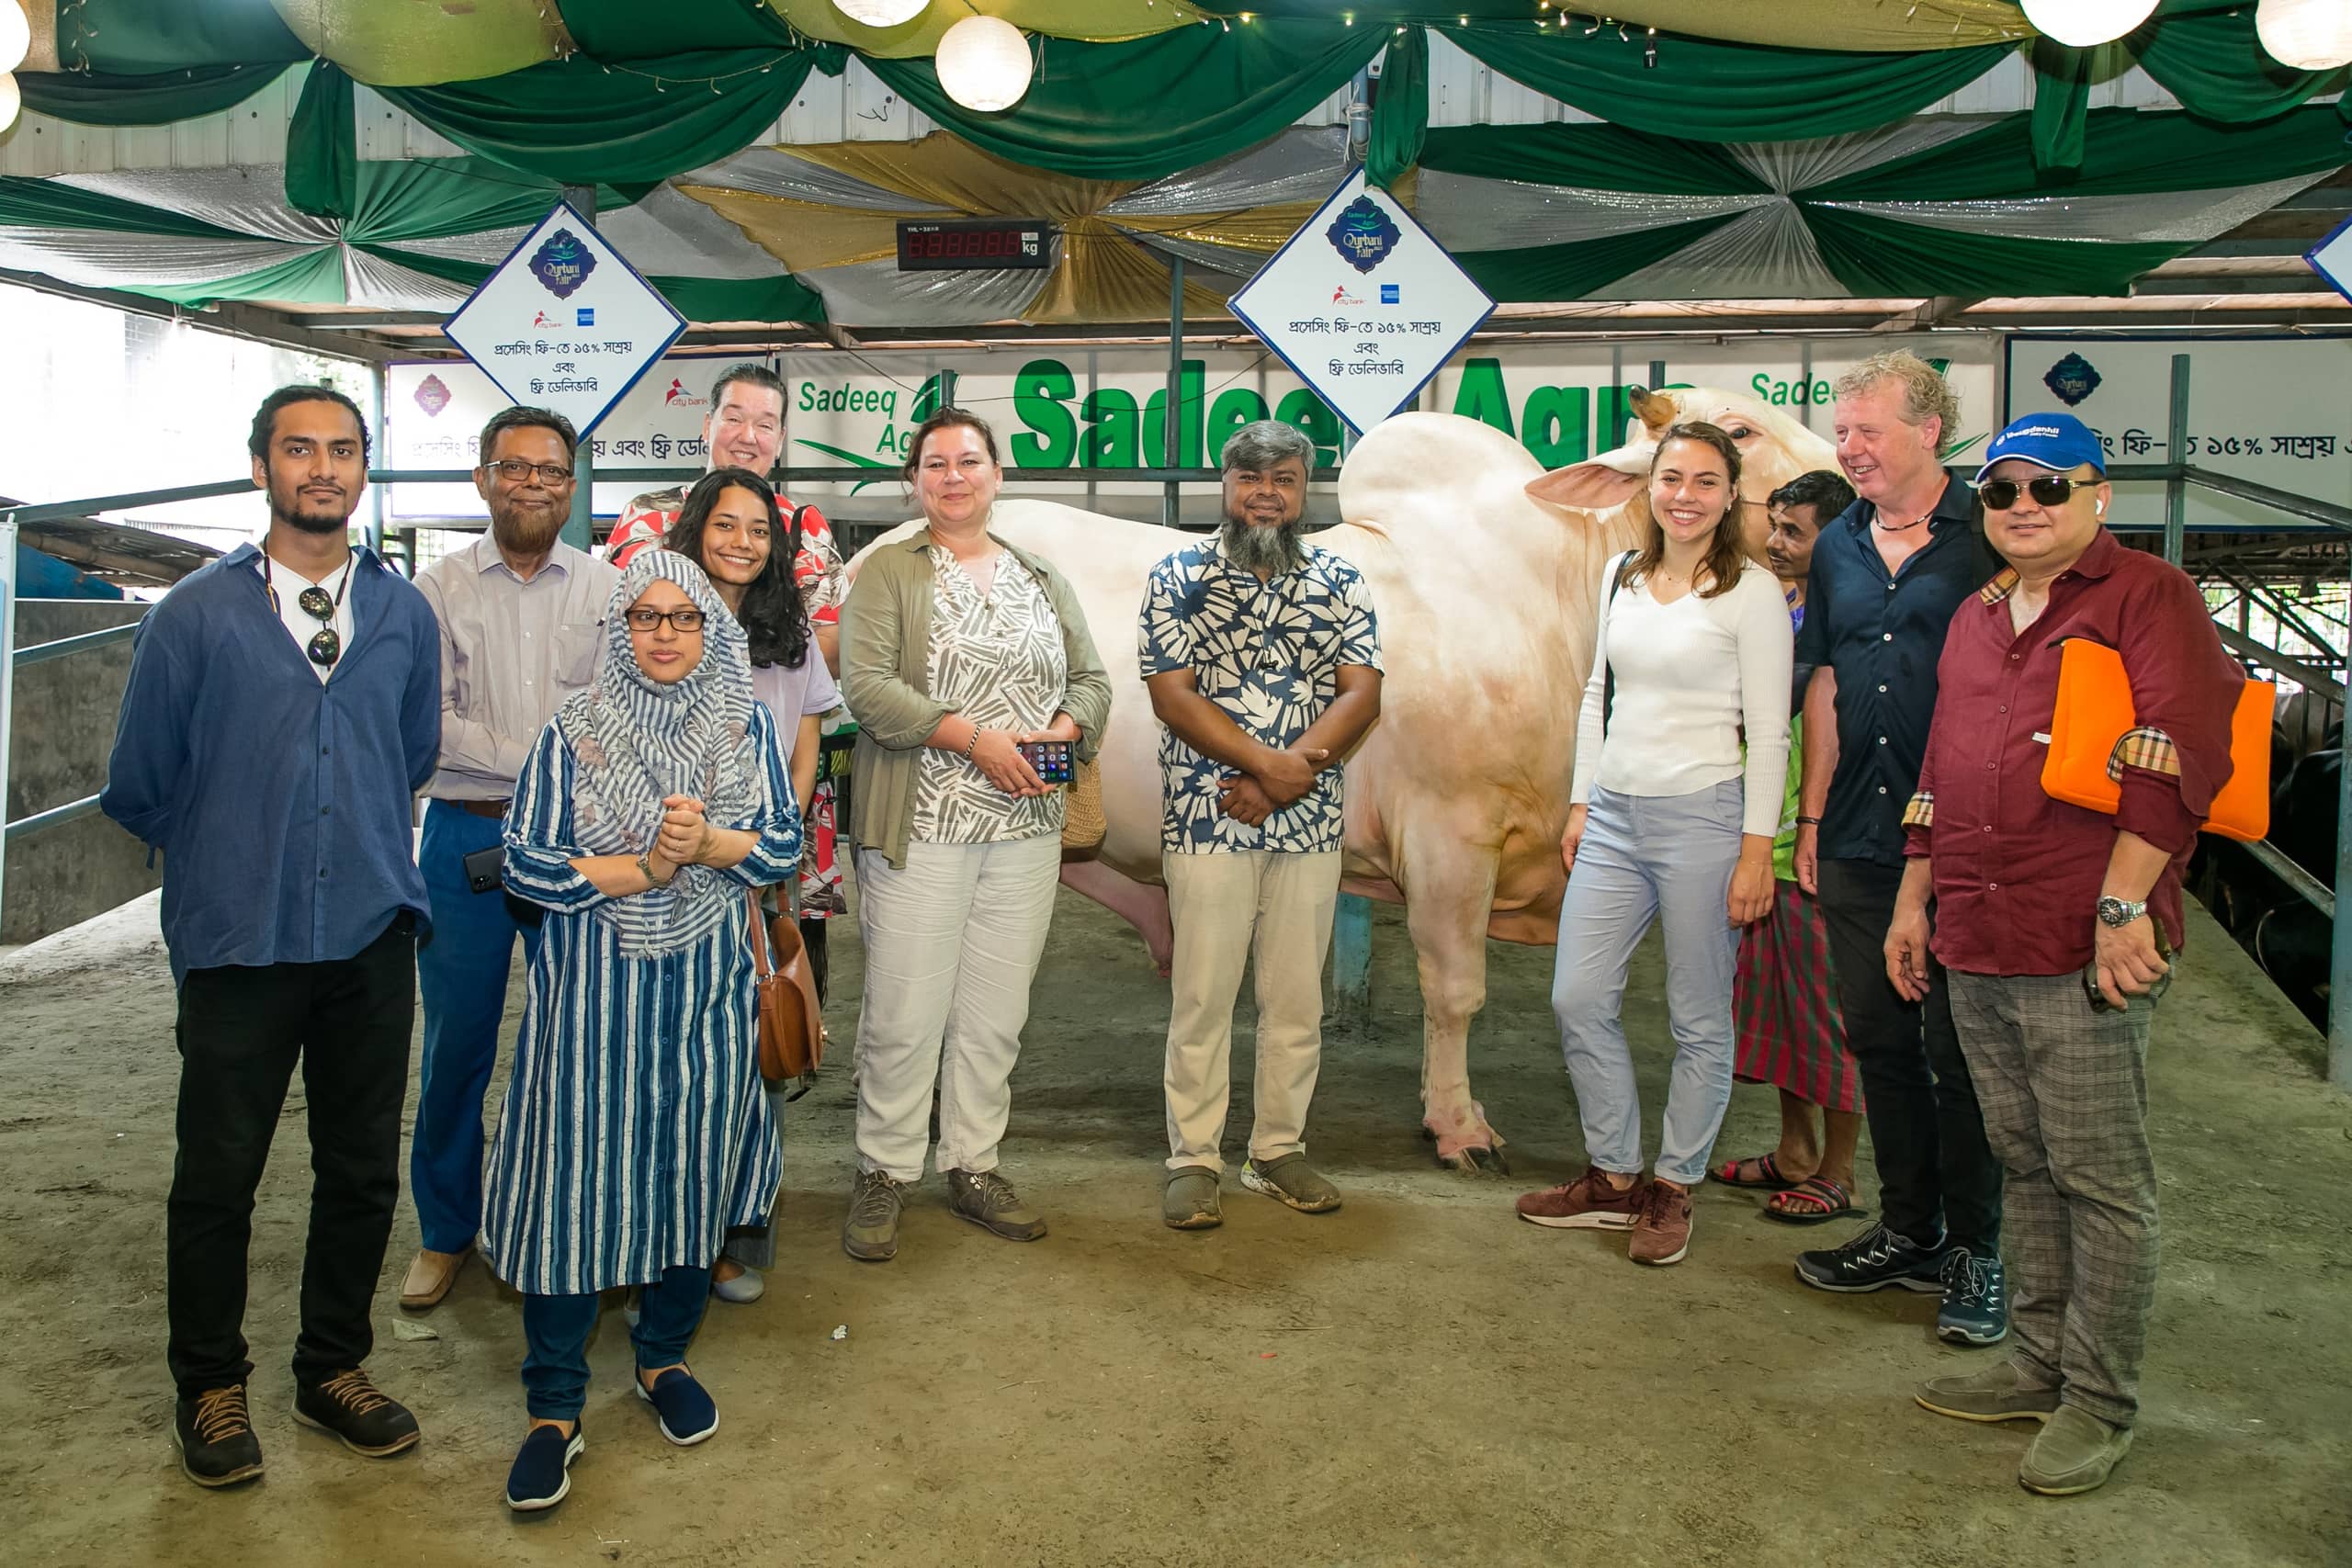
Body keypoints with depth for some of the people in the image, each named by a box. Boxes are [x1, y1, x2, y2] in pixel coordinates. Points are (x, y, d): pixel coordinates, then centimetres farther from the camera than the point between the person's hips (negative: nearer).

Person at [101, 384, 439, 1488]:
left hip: (371, 938, 3)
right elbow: (139, 787, 4)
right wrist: (229, 857, 14)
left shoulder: (404, 613, 5)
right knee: (217, 1176, 8)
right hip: (239, 941, -2)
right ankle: (210, 1387, 27)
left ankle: (334, 1368, 30)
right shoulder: (195, 614, -4)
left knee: (362, 1170, 11)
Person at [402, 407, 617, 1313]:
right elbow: (428, 721, -7)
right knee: (455, 1045, 8)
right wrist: (536, 755, -17)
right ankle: (446, 1232, 24)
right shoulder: (439, 588, 3)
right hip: (465, 836, 0)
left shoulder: (606, 590, 6)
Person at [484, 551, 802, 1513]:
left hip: (710, 987, 2)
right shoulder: (574, 731, -1)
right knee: (575, 1177, -2)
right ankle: (554, 1406, 10)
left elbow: (783, 845, 0)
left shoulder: (747, 727, 4)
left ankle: (665, 1357, 29)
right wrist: (641, 870, -15)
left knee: (695, 1167, 8)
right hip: (592, 989, -2)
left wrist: (707, 843, -18)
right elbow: (525, 861, -6)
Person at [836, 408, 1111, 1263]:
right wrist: (974, 739, -18)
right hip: (921, 827, -4)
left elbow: (1090, 678, 15)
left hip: (1025, 829, 4)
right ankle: (883, 1176, 13)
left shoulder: (1041, 578, 16)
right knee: (905, 1012, -2)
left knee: (996, 1012, 9)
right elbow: (867, 686, -11)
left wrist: (1063, 730, -7)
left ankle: (972, 1167, 22)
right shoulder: (888, 573, 1)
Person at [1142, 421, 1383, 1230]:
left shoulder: (1338, 580, 8)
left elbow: (1362, 694, -1)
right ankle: (1192, 1159, 13)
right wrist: (1269, 762, -18)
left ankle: (1280, 1150, 24)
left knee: (1297, 997, 10)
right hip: (1206, 820, -3)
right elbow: (1172, 695, -8)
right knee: (1203, 996, 1)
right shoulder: (1180, 577, 1)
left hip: (1309, 822, 3)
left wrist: (1279, 781, -13)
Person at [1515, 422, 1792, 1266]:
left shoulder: (1751, 591, -6)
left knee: (1698, 1017, 5)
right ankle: (1614, 1177, 22)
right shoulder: (1621, 574, 11)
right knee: (1578, 998, 6)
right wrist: (1581, 802, 13)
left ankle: (1673, 1186, 20)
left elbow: (1768, 730, -7)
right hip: (1614, 815, 6)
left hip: (1702, 815, -6)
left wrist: (1756, 848, -11)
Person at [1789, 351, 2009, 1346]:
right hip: (1858, 841, 6)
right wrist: (1811, 817, 11)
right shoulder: (1838, 547, 12)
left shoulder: (1988, 538, -5)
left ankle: (1976, 1253, 17)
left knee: (1957, 1049, 2)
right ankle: (1908, 1233, 26)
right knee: (1879, 1038, 12)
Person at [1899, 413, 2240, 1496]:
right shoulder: (1975, 618, 19)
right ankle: (2038, 1367, 27)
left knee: (2101, 1182, 1)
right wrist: (1914, 900, 21)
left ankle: (2100, 1404, 13)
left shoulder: (2148, 598, -3)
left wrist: (2123, 905, -20)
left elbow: (2178, 755, -14)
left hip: (2084, 955, -7)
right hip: (1977, 951, 7)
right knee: (2027, 1168, 15)